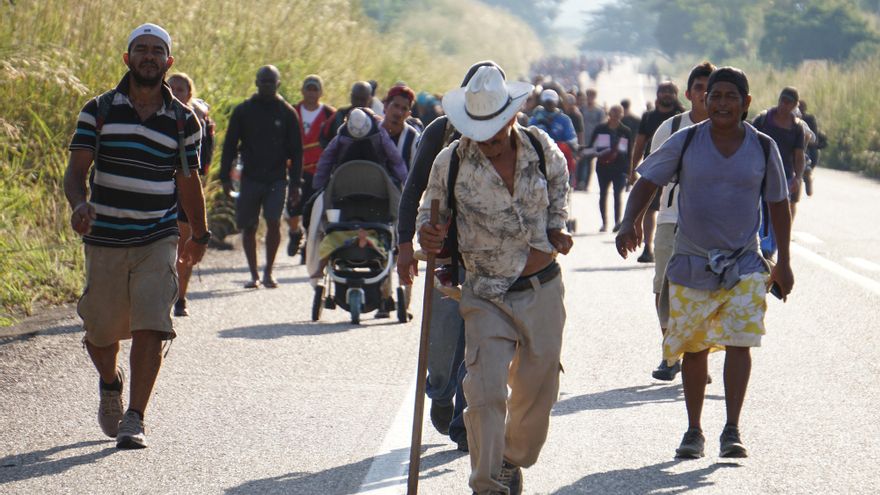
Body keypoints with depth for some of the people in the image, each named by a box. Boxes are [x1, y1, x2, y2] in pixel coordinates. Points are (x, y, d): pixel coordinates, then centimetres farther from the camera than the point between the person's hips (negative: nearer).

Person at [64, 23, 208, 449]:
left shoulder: (184, 121, 4)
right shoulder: (98, 111, 2)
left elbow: (188, 181, 16)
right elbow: (77, 170, -3)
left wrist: (200, 235, 24)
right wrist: (79, 204, -24)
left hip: (158, 242, 0)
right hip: (104, 240, 0)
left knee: (150, 329, -14)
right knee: (101, 332, 10)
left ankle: (134, 419, -9)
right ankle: (110, 384, 43)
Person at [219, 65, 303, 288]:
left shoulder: (287, 113, 5)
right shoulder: (243, 111, 6)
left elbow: (296, 151, 8)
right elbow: (229, 145, 8)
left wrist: (295, 183, 3)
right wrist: (225, 177, 1)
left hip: (277, 179, -1)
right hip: (250, 178, 1)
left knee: (274, 222, -14)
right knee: (248, 228, 4)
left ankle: (268, 272, 0)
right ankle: (254, 275, 15)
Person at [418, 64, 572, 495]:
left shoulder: (542, 148, -2)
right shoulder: (450, 162, -9)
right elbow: (429, 212, 3)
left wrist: (556, 228, 6)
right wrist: (427, 236, -19)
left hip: (543, 289, 3)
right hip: (487, 296, -3)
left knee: (536, 387, 12)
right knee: (485, 391, -15)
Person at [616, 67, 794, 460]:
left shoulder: (763, 148, 1)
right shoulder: (685, 142, -2)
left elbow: (778, 204, 11)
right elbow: (647, 184, 1)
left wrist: (783, 263, 10)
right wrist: (630, 223, -18)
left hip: (744, 265, 0)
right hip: (691, 263, 0)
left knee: (739, 341, -14)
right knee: (693, 349, 6)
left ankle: (732, 431, -11)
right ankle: (694, 431, 19)